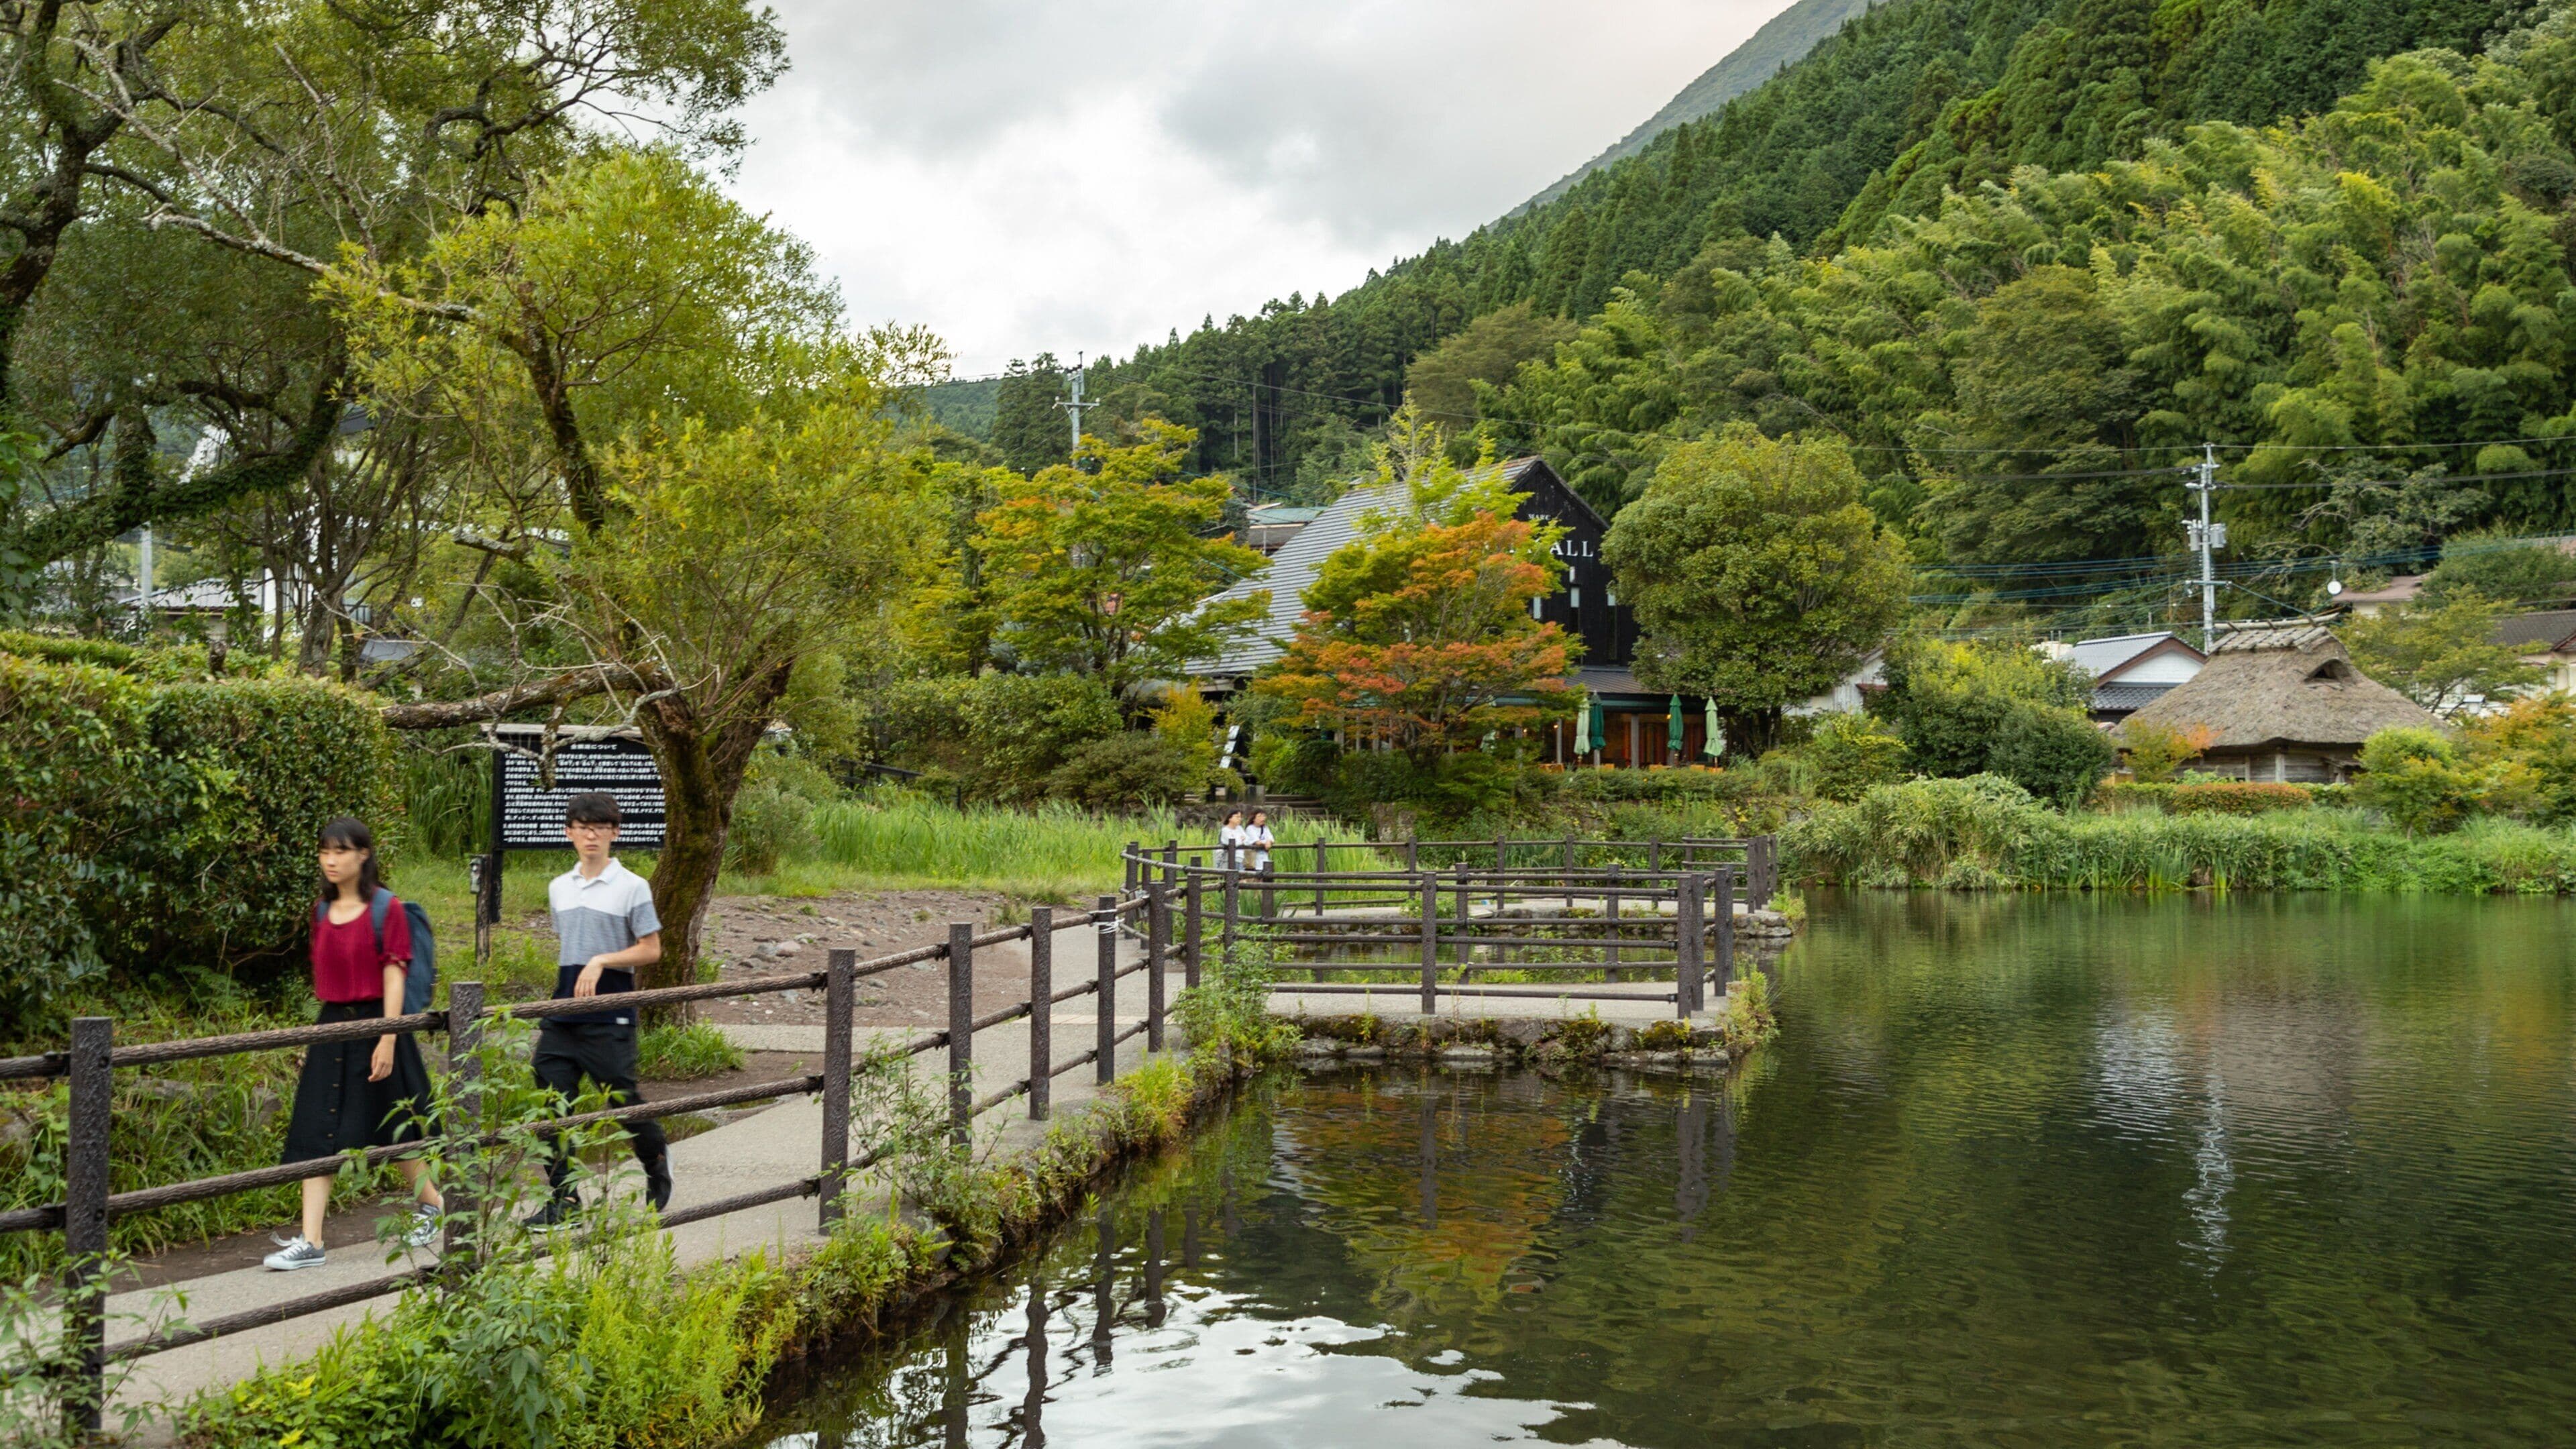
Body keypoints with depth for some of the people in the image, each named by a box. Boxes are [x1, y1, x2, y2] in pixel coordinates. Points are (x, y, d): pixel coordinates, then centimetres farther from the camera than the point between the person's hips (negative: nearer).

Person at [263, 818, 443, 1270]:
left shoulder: (385, 908, -9)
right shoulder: (322, 910, 8)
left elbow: (394, 976, -12)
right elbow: (323, 975, 15)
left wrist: (388, 1039, -17)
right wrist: (315, 1038, 16)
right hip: (331, 1027, 5)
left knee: (391, 1128, 8)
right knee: (316, 1134, -3)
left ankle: (430, 1201, 31)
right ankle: (310, 1241, -4)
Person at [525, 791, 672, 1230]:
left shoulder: (632, 887, -4)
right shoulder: (559, 888, 13)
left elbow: (651, 949, -5)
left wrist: (602, 961, -16)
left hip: (610, 1016, -5)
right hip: (563, 1013, 5)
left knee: (622, 1097, 1)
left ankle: (657, 1161, 29)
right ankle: (563, 1199, 6)